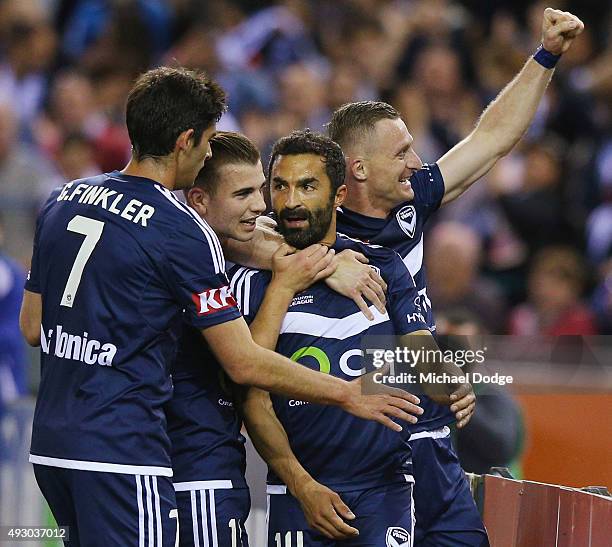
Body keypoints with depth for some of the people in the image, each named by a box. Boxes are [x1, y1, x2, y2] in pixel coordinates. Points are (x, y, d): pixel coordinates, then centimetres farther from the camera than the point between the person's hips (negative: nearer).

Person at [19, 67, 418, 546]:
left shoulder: (64, 201, 10)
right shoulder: (184, 232, -12)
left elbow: (32, 328, 16)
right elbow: (244, 364, -11)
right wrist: (348, 395, -1)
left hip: (48, 446, 8)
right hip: (120, 452, -8)